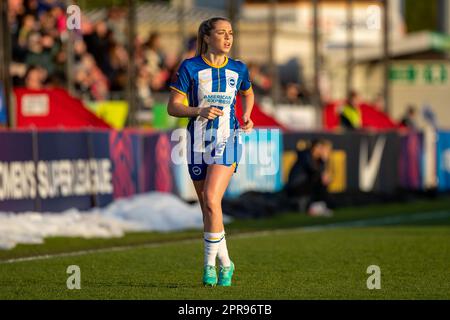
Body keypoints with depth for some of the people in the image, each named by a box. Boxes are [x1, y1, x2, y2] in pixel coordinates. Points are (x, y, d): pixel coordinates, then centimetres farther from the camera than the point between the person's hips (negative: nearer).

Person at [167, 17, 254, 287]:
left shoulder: (239, 69, 5)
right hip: (199, 143, 1)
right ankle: (225, 263, 22)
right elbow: (173, 107, -3)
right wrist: (199, 111, -20)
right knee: (207, 207, 6)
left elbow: (248, 94, 26)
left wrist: (247, 117, 7)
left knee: (212, 200, -19)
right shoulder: (190, 68, -3)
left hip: (227, 141, -1)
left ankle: (210, 264, -10)